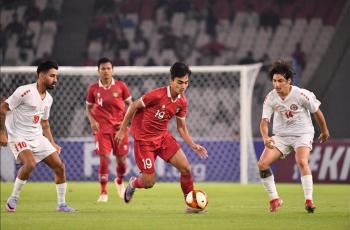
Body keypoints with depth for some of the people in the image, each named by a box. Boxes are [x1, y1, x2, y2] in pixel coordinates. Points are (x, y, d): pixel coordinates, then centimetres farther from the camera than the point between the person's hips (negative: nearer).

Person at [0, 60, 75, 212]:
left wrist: (52, 143, 17)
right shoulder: (25, 92, -17)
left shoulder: (48, 98, 9)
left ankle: (61, 204, 14)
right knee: (30, 163, -32)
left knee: (59, 166, 0)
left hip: (38, 137, 8)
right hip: (18, 137, -8)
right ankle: (13, 198, -13)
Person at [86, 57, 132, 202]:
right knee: (104, 159, -11)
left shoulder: (121, 86, -1)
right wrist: (92, 121, -5)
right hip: (102, 128, 0)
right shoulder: (93, 89, 1)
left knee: (121, 160, 4)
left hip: (119, 127, 1)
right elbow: (88, 107, 12)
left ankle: (119, 181, 36)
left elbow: (130, 105, 7)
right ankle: (103, 192, -1)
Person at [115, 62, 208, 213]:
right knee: (149, 182, -5)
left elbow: (181, 128, 8)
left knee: (186, 168, -8)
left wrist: (193, 146, -4)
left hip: (163, 137, 6)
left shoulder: (182, 102, -4)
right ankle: (133, 184, 32)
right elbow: (133, 107, -12)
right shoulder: (157, 95, -24)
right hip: (144, 139, -6)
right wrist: (122, 130, -8)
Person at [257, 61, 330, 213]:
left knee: (302, 162, -31)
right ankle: (274, 199, 4)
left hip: (303, 133, -4)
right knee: (262, 164, -11)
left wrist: (324, 131, 12)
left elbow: (317, 112, -2)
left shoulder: (302, 95, -18)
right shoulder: (270, 98, -10)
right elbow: (264, 121, -11)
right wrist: (265, 137, -32)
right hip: (281, 135, 4)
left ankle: (309, 200, -25)